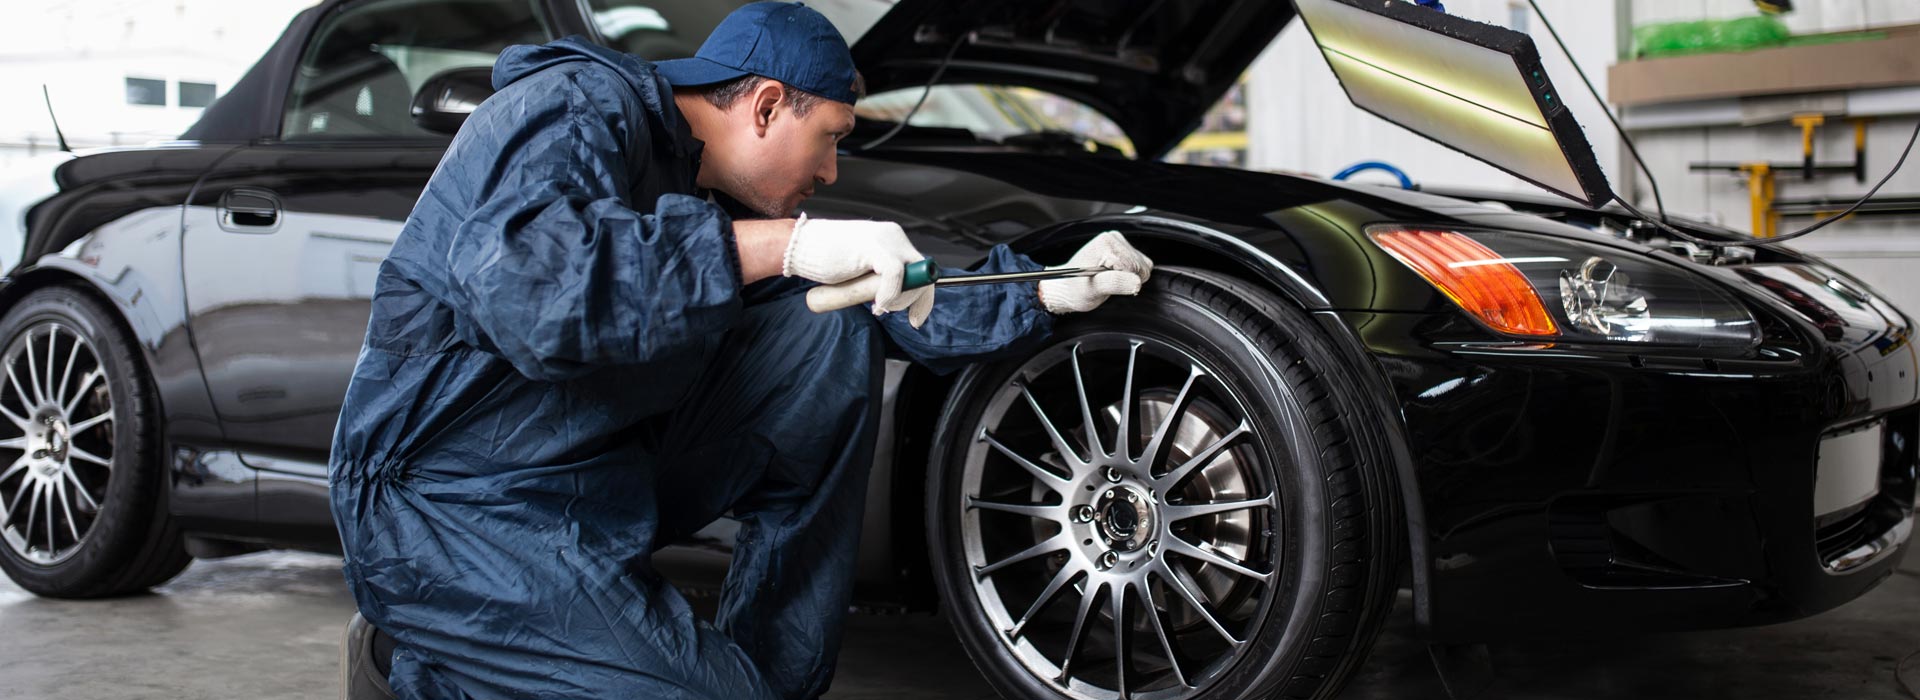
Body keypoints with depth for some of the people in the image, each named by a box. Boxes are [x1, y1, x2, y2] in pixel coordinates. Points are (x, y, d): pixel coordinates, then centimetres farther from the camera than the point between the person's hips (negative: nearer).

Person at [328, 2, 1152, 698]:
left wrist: (1047, 293, 14)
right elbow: (518, 282, -37)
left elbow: (886, 297, 19)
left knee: (832, 332, -1)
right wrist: (775, 244, -39)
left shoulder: (714, 194, 10)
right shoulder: (576, 108, -16)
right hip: (455, 517, -9)